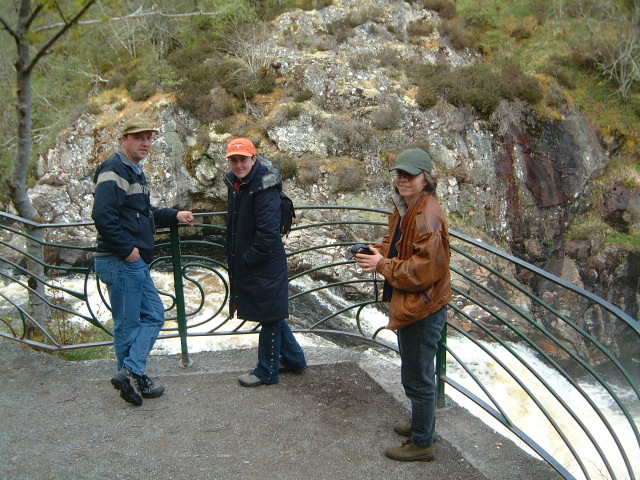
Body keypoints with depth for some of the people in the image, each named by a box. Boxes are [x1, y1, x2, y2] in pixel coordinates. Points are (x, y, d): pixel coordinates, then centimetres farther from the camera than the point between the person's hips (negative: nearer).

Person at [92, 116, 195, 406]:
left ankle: (132, 375, 11)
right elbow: (103, 215, -25)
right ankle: (132, 375, 9)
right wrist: (127, 248, -21)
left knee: (153, 315, 12)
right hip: (121, 262, -11)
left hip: (136, 262, 11)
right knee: (127, 324, -1)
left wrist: (174, 216, 18)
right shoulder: (114, 170, -13)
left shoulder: (134, 172, 19)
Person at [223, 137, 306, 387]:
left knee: (270, 315, 4)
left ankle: (267, 371, 16)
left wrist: (250, 258, -16)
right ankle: (294, 359, 34)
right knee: (271, 313, 19)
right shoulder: (235, 183, 7)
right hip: (244, 262, 10)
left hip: (266, 264, -10)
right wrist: (233, 253, 14)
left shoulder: (264, 188, -21)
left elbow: (268, 231, -24)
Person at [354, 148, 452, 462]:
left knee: (417, 377, 3)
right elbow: (397, 244, 20)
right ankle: (421, 423, 44)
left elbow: (425, 268, -27)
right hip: (408, 303, 11)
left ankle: (422, 443, 18)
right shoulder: (407, 209, 8)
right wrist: (378, 252, -1)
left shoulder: (427, 217, -24)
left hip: (422, 308, -11)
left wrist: (383, 266, -20)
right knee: (416, 373, 26)